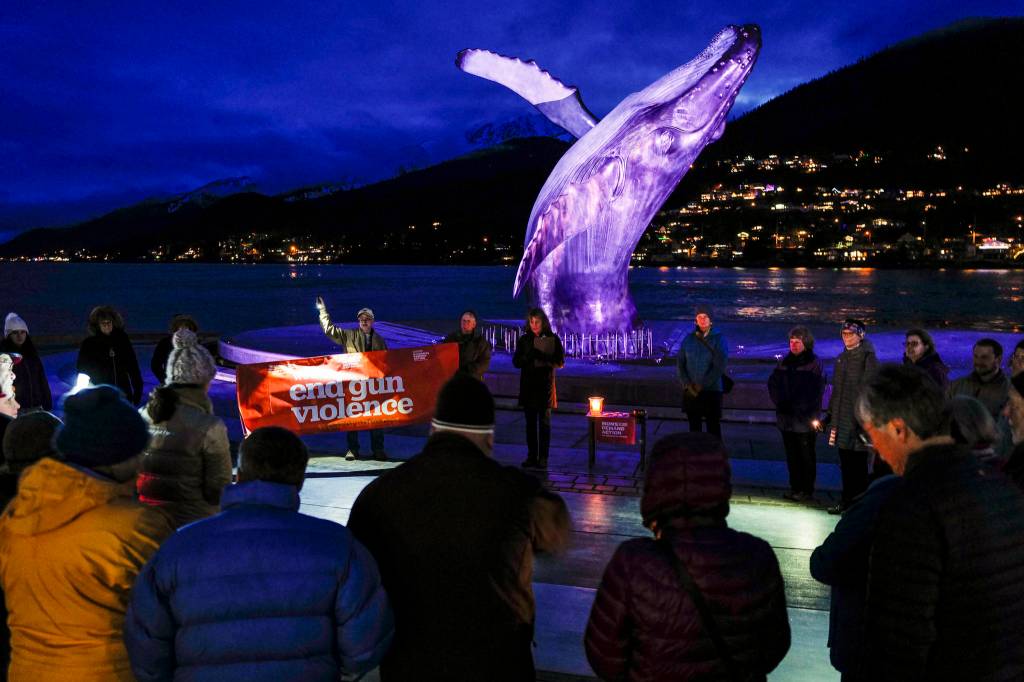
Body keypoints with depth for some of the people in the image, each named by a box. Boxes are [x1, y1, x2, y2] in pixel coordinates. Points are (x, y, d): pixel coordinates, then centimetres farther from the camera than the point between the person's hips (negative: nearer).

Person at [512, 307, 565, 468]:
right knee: (530, 422, 5)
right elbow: (516, 362, 2)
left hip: (545, 384, -2)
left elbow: (560, 363, -3)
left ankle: (543, 457, 4)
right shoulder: (524, 340, 7)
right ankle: (531, 456, 12)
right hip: (528, 385, 2)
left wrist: (544, 358, -20)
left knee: (544, 422, 1)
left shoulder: (553, 339, 0)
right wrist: (530, 355, -16)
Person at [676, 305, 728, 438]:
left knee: (713, 429, -2)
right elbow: (680, 363, 5)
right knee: (694, 427, 8)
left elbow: (720, 365, -13)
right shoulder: (688, 339, 6)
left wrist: (702, 386, -15)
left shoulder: (719, 339, -4)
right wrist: (687, 385, -8)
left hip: (712, 391, -3)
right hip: (691, 392, 3)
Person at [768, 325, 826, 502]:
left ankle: (807, 490, 10)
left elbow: (816, 392, -9)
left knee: (806, 456, 2)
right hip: (786, 418, 5)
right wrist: (779, 401, -3)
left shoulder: (814, 363, -4)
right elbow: (773, 383, 12)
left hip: (805, 419, -5)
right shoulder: (785, 362, 11)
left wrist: (813, 416, -14)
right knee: (791, 455, 11)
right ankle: (795, 488, 21)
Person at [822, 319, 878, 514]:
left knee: (858, 465, 0)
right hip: (841, 418, 7)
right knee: (845, 464, 14)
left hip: (858, 418, -7)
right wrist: (829, 415, 19)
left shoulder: (868, 358, -9)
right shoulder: (842, 358, 14)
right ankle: (846, 501, 24)